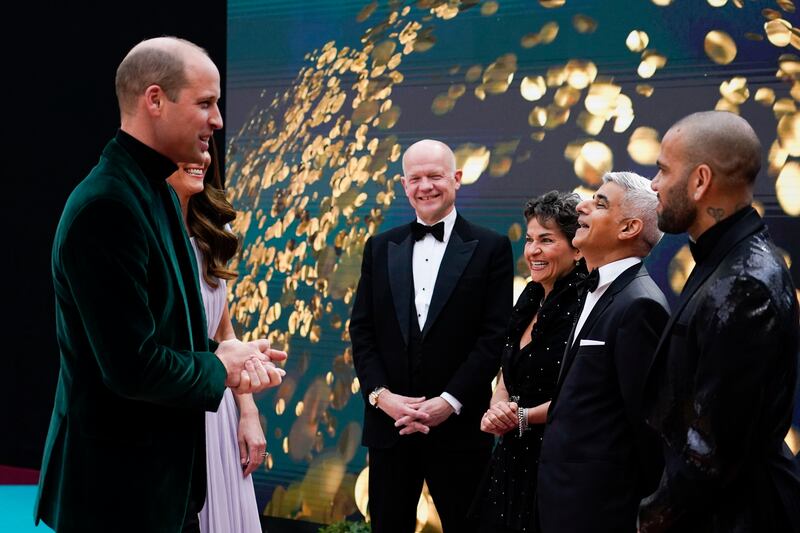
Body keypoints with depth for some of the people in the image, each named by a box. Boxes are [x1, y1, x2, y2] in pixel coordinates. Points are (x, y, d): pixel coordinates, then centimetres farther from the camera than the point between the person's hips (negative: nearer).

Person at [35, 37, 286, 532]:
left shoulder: (159, 192, 9)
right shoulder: (106, 205, -22)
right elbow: (133, 367, -26)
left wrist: (223, 353, -1)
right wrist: (221, 369, -9)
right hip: (120, 488, -9)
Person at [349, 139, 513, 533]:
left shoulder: (490, 248, 0)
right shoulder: (381, 248, 11)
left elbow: (495, 335, -6)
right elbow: (362, 330, 7)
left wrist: (450, 402, -14)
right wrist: (380, 395, -8)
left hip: (459, 426, -3)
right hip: (389, 423, 3)